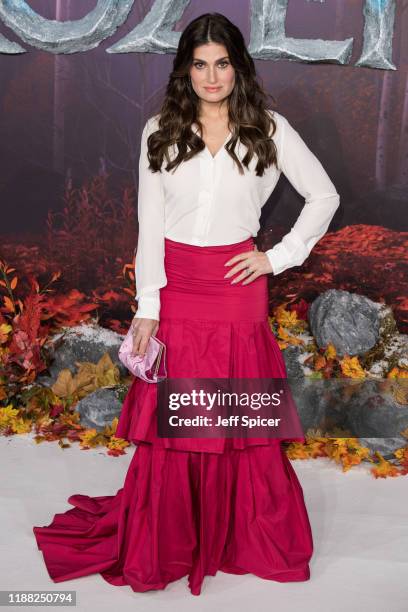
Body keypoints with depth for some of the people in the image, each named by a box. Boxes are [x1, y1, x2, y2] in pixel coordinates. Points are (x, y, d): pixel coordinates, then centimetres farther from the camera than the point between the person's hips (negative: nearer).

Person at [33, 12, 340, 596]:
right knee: (169, 417, 6)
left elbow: (324, 196, 6)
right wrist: (147, 306, -5)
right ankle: (161, 543, 23)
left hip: (237, 286, 0)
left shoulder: (269, 128, 0)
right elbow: (150, 222, -1)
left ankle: (250, 537, 28)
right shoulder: (161, 131, 2)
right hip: (174, 285, 1)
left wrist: (279, 256, -1)